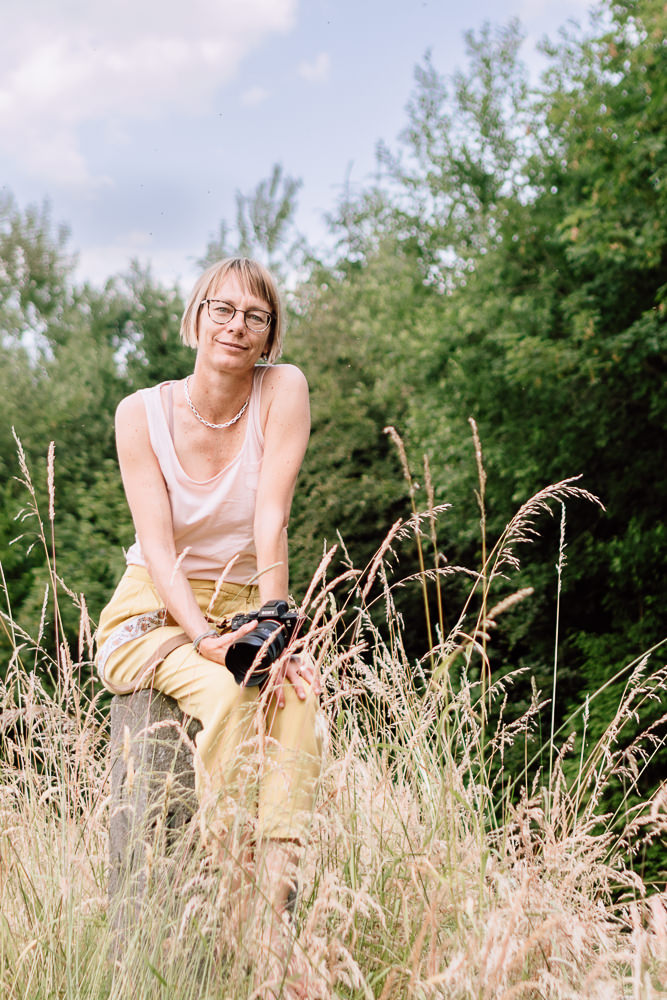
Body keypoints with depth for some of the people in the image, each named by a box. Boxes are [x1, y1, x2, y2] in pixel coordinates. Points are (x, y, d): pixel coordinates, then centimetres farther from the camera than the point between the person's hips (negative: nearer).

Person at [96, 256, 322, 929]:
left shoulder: (283, 390, -6)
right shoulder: (141, 413, -6)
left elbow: (271, 521, -15)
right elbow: (158, 546, -14)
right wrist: (205, 638, -29)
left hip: (241, 610, 1)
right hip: (151, 614, -1)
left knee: (296, 688, -31)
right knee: (231, 693, -32)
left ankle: (278, 886, -35)